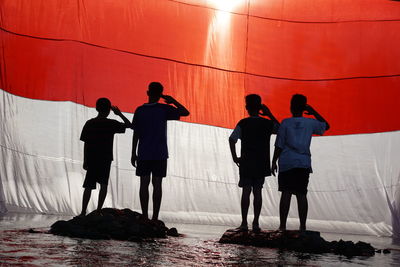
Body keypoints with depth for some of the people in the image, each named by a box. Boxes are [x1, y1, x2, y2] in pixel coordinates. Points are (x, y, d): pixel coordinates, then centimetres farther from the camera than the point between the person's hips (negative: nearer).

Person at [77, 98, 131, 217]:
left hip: (91, 159, 2)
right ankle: (98, 211, 0)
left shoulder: (89, 123, 1)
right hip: (106, 159, -2)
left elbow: (85, 143, 1)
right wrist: (120, 114, 14)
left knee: (88, 186, 6)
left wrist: (85, 161, 6)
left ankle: (83, 212, 1)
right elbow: (128, 125, 7)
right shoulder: (111, 124, -4)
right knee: (103, 185, 6)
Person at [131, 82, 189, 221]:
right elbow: (185, 112, -2)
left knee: (144, 184, 4)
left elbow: (136, 134, 2)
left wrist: (134, 153, 8)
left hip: (143, 153, 1)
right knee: (157, 185, 1)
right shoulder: (164, 109, -4)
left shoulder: (140, 110, 1)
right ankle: (155, 217, -1)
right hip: (160, 154, -1)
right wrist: (173, 101, 6)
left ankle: (145, 216, 3)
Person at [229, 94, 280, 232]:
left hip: (246, 163, -2)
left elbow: (232, 139, -14)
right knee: (257, 192, 5)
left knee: (246, 192, 2)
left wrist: (235, 157, -4)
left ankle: (244, 223, 0)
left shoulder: (243, 123, -4)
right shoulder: (268, 124, 1)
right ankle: (256, 223, 5)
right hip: (262, 164, 2)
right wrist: (270, 115, 16)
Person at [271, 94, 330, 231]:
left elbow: (279, 145, -2)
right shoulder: (310, 123, 3)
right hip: (304, 164, 2)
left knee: (286, 194, -1)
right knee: (301, 195, 4)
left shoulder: (286, 123, -3)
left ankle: (282, 225, -1)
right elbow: (326, 126, 24)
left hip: (287, 163, -2)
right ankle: (302, 226, 5)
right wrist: (314, 112, 21)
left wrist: (274, 162, 5)